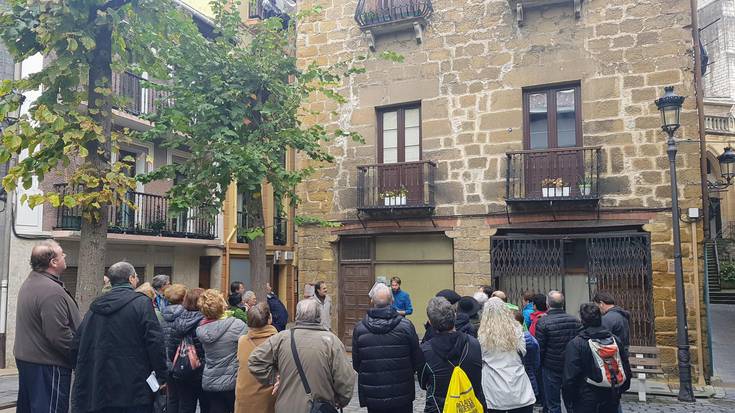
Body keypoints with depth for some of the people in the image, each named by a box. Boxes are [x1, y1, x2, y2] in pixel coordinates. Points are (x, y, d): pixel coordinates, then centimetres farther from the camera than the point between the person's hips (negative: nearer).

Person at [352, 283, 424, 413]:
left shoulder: (359, 328, -8)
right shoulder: (406, 325, -12)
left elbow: (356, 364, 2)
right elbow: (417, 360, -4)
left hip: (372, 398, 1)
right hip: (402, 397, -1)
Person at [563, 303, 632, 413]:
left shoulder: (575, 344, -16)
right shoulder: (615, 339, 0)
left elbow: (570, 376, -16)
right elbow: (626, 370, 8)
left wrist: (568, 398, -3)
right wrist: (619, 391, 20)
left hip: (586, 402, -5)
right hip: (612, 400, 5)